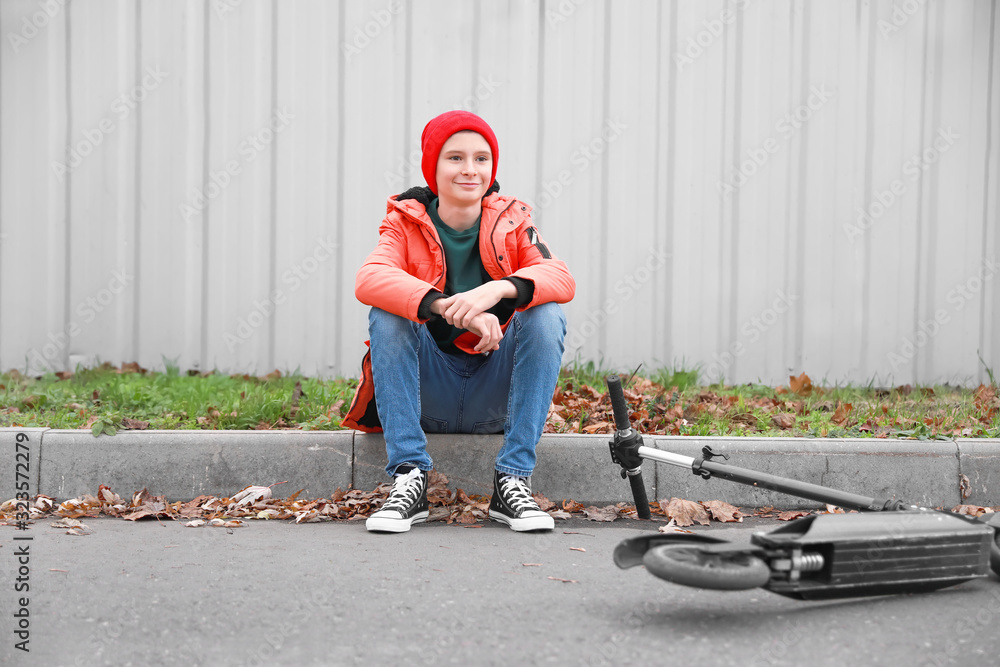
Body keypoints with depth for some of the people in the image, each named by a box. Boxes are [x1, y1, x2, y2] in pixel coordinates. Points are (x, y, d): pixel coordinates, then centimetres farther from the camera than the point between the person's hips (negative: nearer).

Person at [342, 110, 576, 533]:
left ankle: (513, 480, -21)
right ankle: (408, 476, -25)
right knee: (386, 313, -24)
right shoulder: (406, 223, -3)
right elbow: (368, 279, -25)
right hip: (428, 396, -1)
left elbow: (563, 279, -17)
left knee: (547, 315, -22)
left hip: (494, 398, 1)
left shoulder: (512, 223, 1)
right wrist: (449, 308, -41)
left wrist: (499, 289, -38)